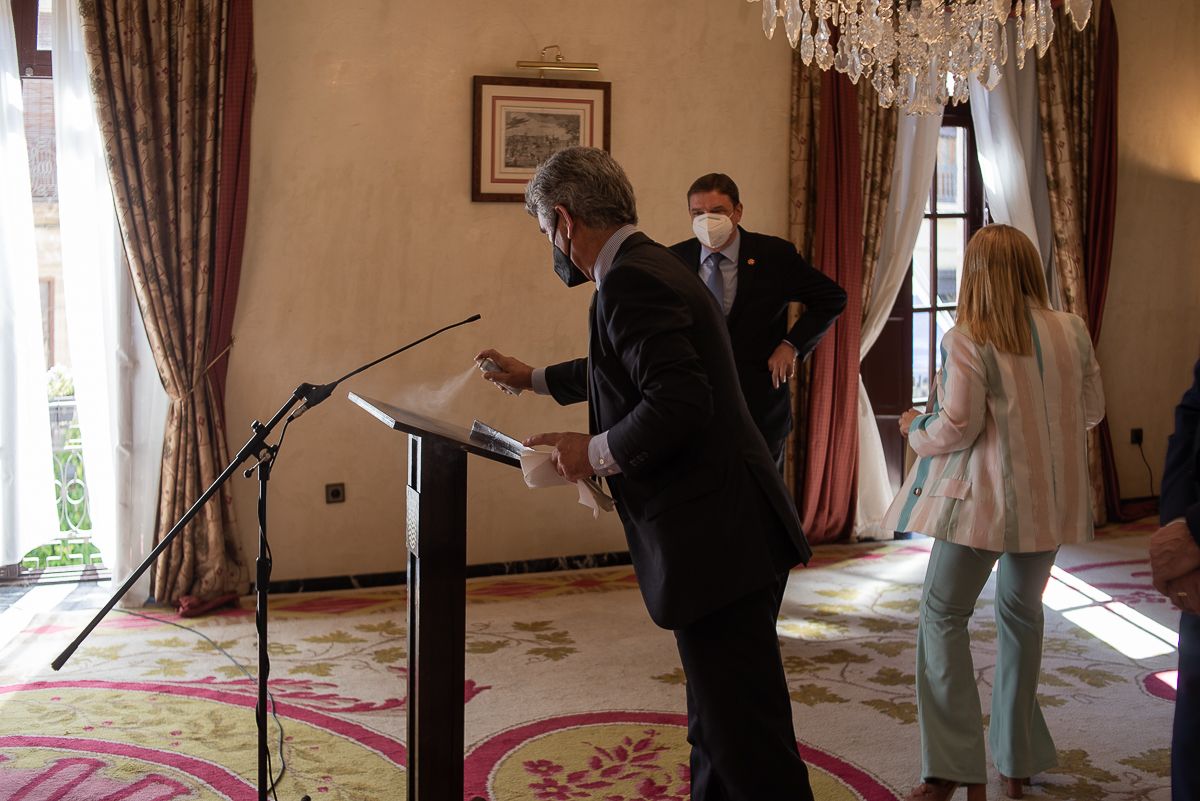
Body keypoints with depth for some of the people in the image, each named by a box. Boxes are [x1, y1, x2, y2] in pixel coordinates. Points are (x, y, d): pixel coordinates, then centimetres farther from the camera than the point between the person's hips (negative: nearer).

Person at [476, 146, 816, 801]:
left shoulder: (630, 281, -16)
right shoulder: (649, 266, 17)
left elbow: (679, 402, -28)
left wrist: (595, 451, -12)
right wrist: (534, 378, 47)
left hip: (717, 544, -11)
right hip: (729, 535, 11)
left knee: (748, 746, -3)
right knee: (717, 731, 21)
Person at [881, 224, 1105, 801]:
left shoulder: (966, 341, -15)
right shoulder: (1072, 331, 1)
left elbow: (956, 428, -15)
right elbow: (1092, 411, 11)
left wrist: (915, 428, 5)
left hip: (985, 498, -5)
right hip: (1050, 498, 5)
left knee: (944, 615, 3)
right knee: (1022, 613, 19)